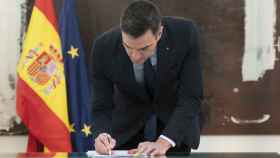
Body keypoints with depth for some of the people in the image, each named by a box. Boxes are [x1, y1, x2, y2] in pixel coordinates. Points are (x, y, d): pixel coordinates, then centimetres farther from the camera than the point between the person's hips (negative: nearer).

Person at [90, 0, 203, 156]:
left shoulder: (185, 34, -32)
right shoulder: (104, 47, -29)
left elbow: (190, 98, -31)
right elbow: (102, 107, -21)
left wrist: (163, 142, -43)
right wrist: (102, 135, -42)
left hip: (176, 113, 0)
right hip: (129, 117, 1)